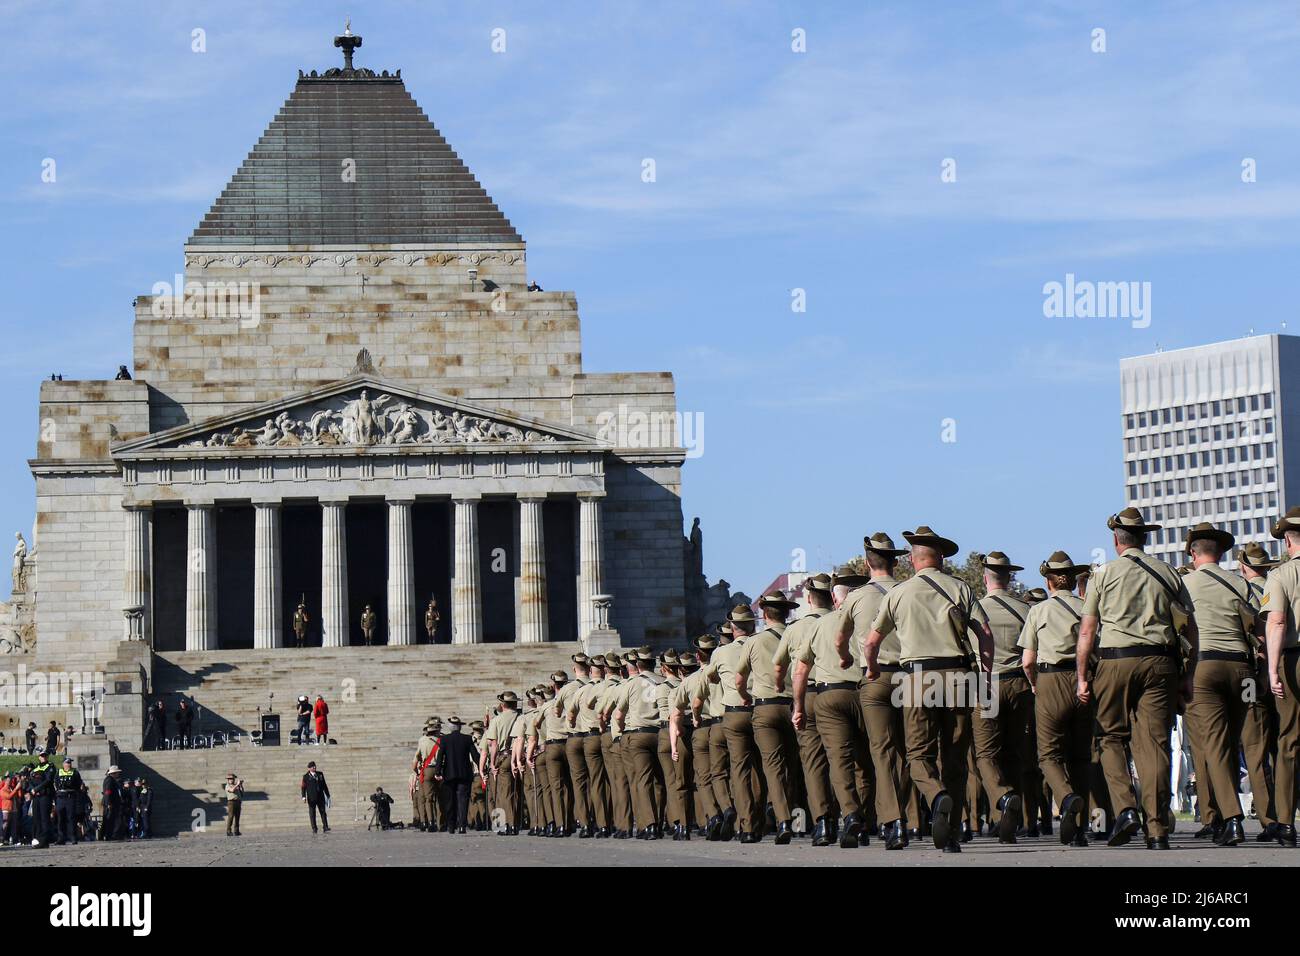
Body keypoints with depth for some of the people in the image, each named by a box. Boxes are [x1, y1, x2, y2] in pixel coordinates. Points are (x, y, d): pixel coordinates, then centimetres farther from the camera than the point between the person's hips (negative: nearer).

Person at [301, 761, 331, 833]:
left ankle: (325, 828, 1)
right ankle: (314, 829, 3)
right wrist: (304, 797, -15)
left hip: (320, 797, 3)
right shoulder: (306, 777, 1)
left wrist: (328, 795, 16)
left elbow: (324, 785, 16)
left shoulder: (320, 774, 12)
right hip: (311, 799, -3)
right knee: (312, 813, -1)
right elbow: (303, 787, -2)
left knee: (323, 812, 0)